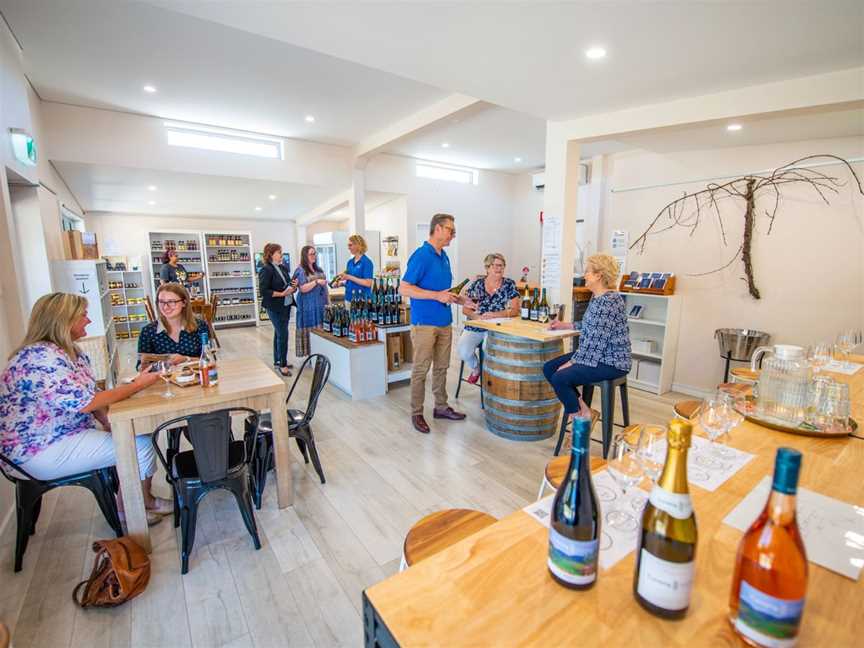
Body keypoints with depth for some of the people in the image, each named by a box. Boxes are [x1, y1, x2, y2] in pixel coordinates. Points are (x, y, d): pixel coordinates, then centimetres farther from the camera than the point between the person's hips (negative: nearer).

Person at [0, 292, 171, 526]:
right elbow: (84, 403, -28)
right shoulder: (41, 357, -24)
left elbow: (90, 393, 9)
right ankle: (144, 503, 11)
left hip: (68, 432, 9)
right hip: (40, 451, -9)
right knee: (141, 447, -14)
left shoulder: (71, 351, 6)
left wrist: (109, 423, -5)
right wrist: (137, 385, -20)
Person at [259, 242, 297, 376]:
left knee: (279, 334, 16)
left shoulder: (282, 268, 8)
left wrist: (293, 287, -1)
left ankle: (277, 361, 28)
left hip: (286, 306, 7)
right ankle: (282, 365, 6)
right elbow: (263, 291, -17)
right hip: (275, 308, -7)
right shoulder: (266, 270, -12)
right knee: (283, 335, -6)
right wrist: (281, 294, -20)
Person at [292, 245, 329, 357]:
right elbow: (303, 288, -13)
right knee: (310, 329, -3)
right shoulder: (300, 270, -4)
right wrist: (316, 281, -23)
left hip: (321, 305, 6)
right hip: (308, 306, -5)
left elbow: (325, 287, 18)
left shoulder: (319, 269, 15)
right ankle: (309, 353, 5)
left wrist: (329, 302, 14)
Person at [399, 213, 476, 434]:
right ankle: (416, 413, 15)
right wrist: (437, 295, -21)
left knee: (441, 367, 15)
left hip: (445, 322, 8)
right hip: (425, 323, -8)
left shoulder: (444, 257, 13)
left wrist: (459, 299, 8)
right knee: (421, 370, 2)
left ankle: (441, 407, 29)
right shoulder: (421, 255, -13)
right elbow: (404, 289, -18)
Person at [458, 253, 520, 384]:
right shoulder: (477, 284, 5)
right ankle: (476, 369, 13)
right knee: (463, 350, -23)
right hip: (474, 326, 2)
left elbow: (515, 310, -5)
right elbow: (465, 309, 6)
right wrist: (477, 316, -15)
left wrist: (493, 315, -19)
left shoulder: (509, 284, 2)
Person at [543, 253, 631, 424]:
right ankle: (582, 409, 5)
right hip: (596, 355, 10)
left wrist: (573, 362, -19)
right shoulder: (596, 297, 10)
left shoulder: (609, 301, -21)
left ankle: (581, 418, 0)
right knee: (549, 368, 1)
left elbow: (597, 341, -24)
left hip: (611, 362, -10)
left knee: (560, 378, -23)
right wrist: (566, 325, 17)